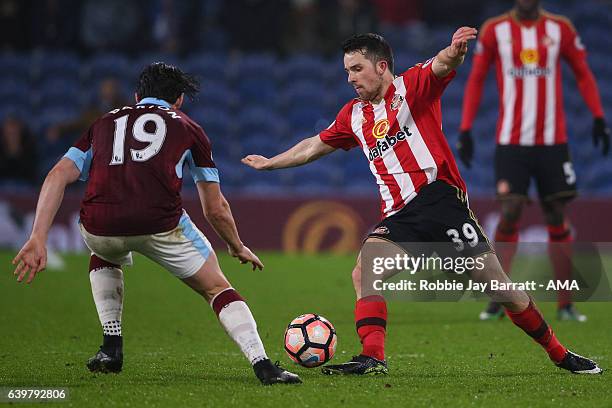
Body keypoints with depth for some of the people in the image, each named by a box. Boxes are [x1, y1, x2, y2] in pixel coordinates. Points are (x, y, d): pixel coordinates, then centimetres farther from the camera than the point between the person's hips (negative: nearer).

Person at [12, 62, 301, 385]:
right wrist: (238, 248, 46)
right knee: (217, 288, 15)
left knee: (103, 255, 39)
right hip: (161, 223, -2)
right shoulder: (187, 128, 25)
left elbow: (58, 176, 16)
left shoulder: (105, 123, 30)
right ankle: (263, 366, -1)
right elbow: (216, 210, 28)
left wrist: (38, 239, 10)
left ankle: (111, 347, 29)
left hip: (99, 225, 2)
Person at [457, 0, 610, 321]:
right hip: (511, 141, -1)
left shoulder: (560, 29, 4)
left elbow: (582, 73, 11)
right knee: (510, 213, -9)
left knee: (557, 218, 4)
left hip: (553, 141, 1)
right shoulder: (495, 30, 2)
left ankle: (565, 305, 8)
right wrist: (466, 129, -2)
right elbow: (476, 80, 6)